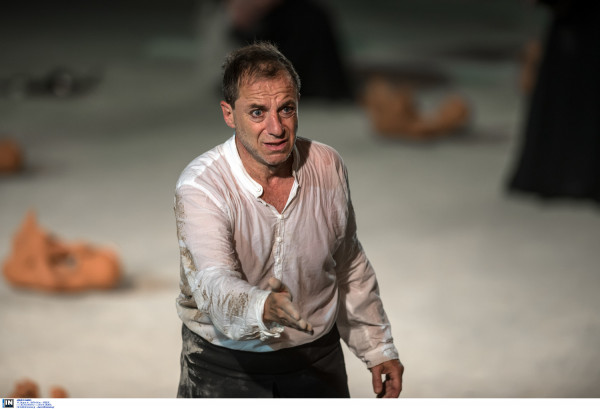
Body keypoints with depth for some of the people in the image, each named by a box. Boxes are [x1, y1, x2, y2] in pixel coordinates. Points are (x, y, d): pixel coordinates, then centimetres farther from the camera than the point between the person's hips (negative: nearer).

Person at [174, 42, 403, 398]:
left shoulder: (327, 166, -8)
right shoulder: (201, 186, -23)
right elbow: (213, 283, -38)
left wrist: (378, 348, 12)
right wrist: (262, 308, -59)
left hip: (316, 355, 3)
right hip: (225, 364, -3)